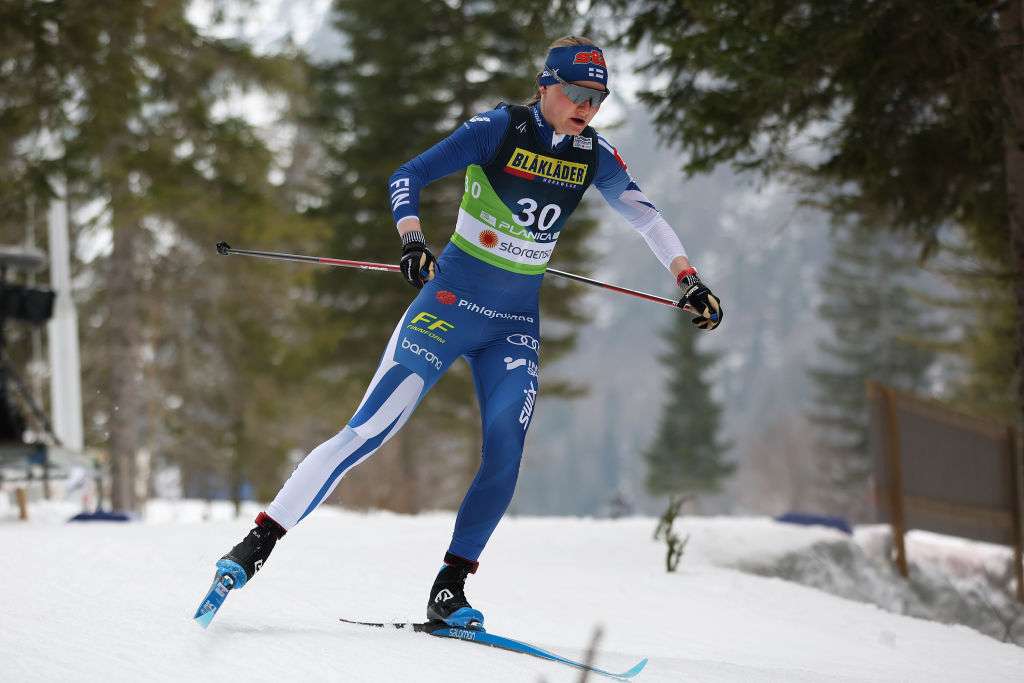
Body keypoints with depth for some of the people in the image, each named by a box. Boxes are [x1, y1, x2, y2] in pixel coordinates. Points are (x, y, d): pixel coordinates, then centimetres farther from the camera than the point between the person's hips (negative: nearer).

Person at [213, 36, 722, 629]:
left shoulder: (594, 156, 1)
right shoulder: (498, 129, -12)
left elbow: (646, 215, 10)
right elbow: (408, 177, -13)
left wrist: (689, 280, 0)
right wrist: (413, 242, -30)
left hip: (516, 325, 5)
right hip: (451, 304, -5)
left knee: (506, 458, -11)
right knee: (369, 430, -13)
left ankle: (450, 591, 0)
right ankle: (258, 544, -11)